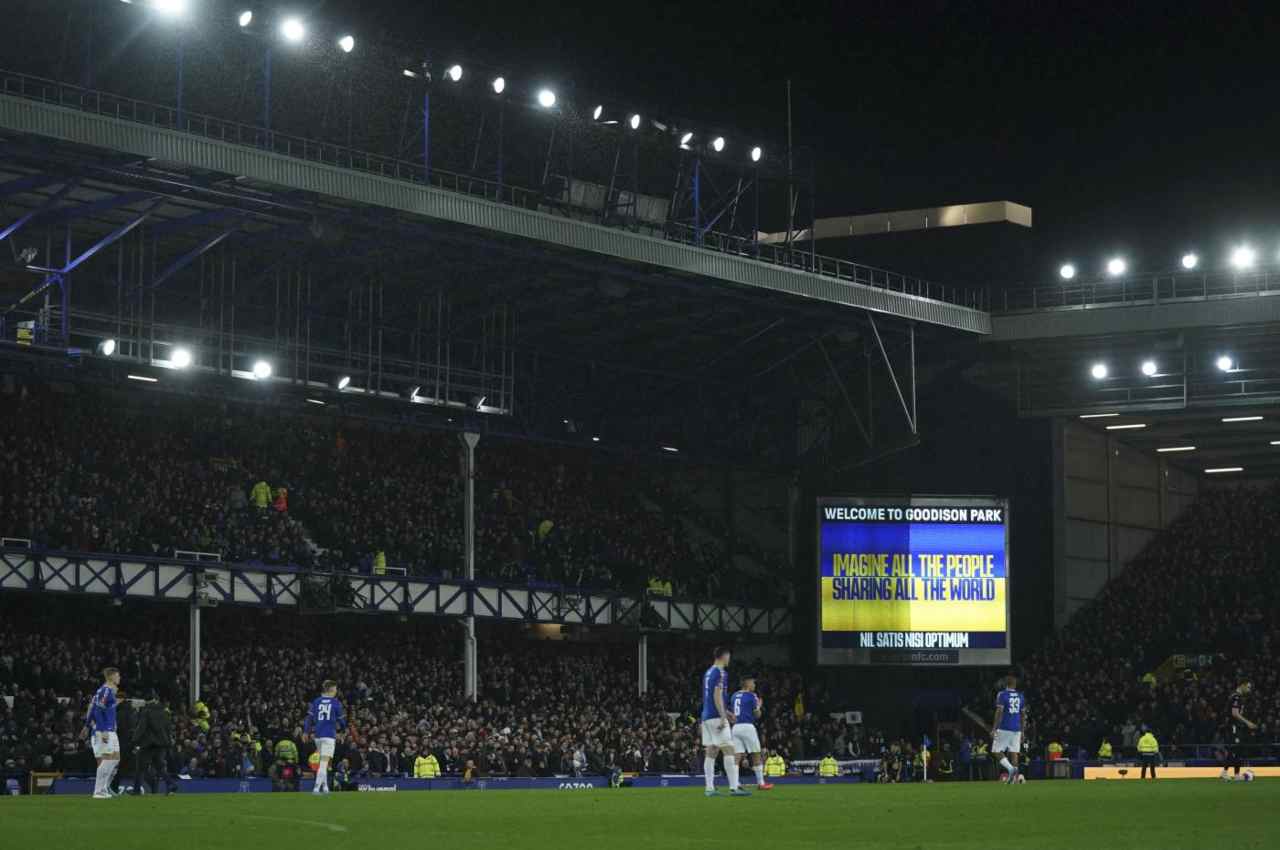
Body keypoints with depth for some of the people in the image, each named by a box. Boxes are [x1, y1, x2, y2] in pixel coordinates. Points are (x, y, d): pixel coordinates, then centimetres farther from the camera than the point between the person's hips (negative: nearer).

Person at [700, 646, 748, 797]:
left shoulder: (708, 672, 17)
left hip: (706, 716, 9)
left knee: (710, 752, 7)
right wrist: (723, 717, -20)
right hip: (716, 717, -9)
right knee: (729, 751, -10)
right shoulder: (720, 673, -10)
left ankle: (709, 788, 4)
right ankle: (733, 788, -16)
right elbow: (717, 696, -18)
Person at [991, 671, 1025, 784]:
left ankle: (1010, 768, -20)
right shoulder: (1020, 696, 10)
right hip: (1016, 729, 5)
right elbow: (1023, 715, 13)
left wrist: (994, 729, -8)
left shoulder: (1002, 695, -7)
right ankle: (1014, 777, 1)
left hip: (1004, 728, -5)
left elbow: (999, 713, -11)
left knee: (997, 751, 1)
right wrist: (1022, 731, 20)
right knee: (1014, 752, 6)